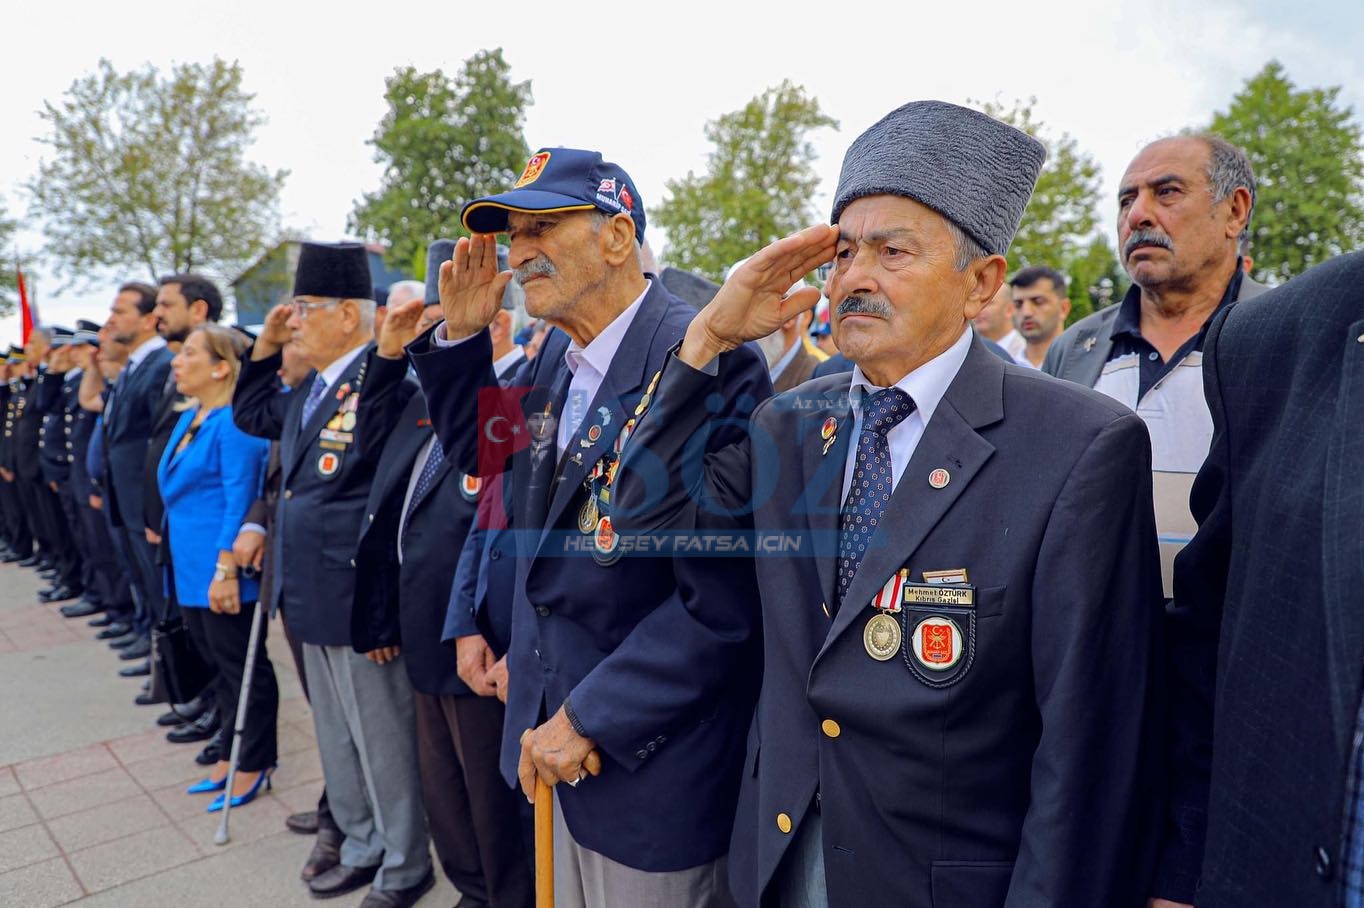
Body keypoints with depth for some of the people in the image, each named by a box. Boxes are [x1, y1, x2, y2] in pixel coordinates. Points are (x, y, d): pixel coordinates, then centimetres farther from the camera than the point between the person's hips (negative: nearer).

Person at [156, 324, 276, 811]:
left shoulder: (234, 423, -17)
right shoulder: (188, 418, 12)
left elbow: (240, 501, -21)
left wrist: (226, 570, -23)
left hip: (221, 570, -10)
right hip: (193, 568, 10)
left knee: (242, 667, 5)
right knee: (217, 663, 19)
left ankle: (254, 764, 20)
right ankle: (233, 753, 34)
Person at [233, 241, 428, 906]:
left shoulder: (383, 381, -17)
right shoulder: (309, 391, 11)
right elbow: (251, 415, 26)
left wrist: (391, 349, -41)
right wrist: (265, 343, 15)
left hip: (358, 600, -9)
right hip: (310, 594, 10)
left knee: (383, 739, 8)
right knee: (336, 737, 23)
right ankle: (362, 844, 41)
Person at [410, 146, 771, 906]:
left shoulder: (702, 359, -23)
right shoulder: (557, 356, 3)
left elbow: (721, 601, -26)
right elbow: (477, 453, 17)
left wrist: (591, 718, -18)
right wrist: (461, 336, 2)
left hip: (651, 754, -7)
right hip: (563, 732, 7)